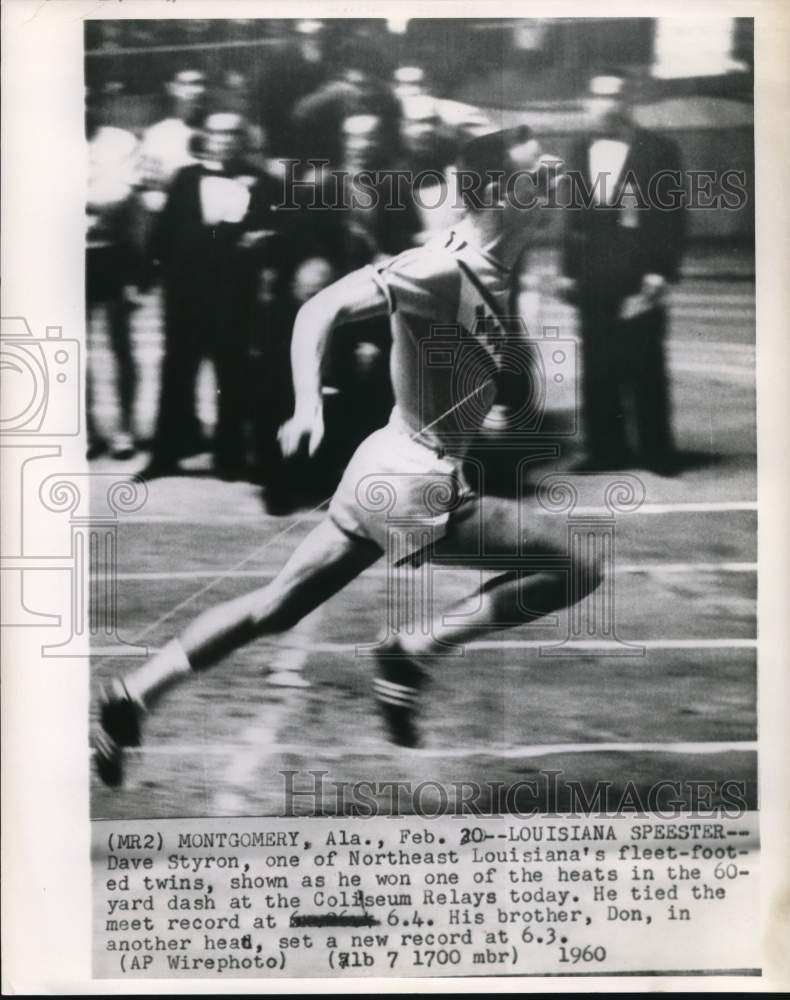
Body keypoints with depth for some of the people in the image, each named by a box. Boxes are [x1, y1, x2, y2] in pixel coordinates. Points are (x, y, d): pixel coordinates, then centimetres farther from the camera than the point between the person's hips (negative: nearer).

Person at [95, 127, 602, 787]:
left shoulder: (493, 268, 8)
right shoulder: (444, 271, -19)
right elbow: (323, 308, -23)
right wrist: (308, 402, -34)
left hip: (388, 470, 9)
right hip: (416, 489, -9)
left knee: (276, 608, 16)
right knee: (576, 564, -7)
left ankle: (128, 699, 23)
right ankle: (415, 650, -1)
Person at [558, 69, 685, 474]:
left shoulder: (658, 150, -2)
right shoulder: (581, 151, 12)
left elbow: (671, 216, -5)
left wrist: (660, 274, -12)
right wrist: (568, 271, 11)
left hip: (638, 282, -4)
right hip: (593, 282, 4)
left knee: (645, 370, 1)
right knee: (598, 370, 6)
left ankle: (655, 451, 12)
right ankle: (606, 449, 16)